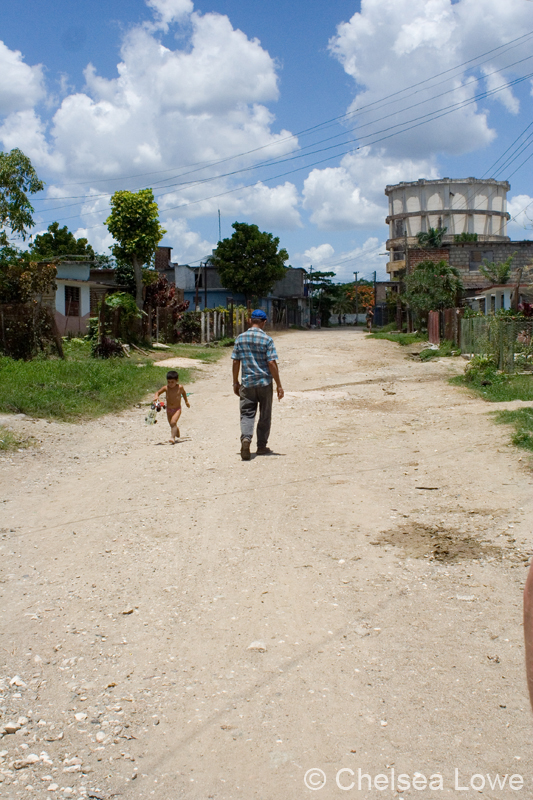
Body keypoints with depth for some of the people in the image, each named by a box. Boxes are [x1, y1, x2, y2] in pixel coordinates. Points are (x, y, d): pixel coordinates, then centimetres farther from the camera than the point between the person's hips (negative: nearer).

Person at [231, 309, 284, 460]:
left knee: (247, 414, 3)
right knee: (265, 416, 12)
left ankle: (246, 438, -23)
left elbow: (235, 362, 4)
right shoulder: (267, 339, -8)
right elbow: (272, 363, -11)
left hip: (247, 383, 2)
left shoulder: (240, 338, 2)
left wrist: (235, 382, 14)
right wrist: (279, 385, -6)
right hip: (264, 383, -2)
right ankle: (261, 446, 19)